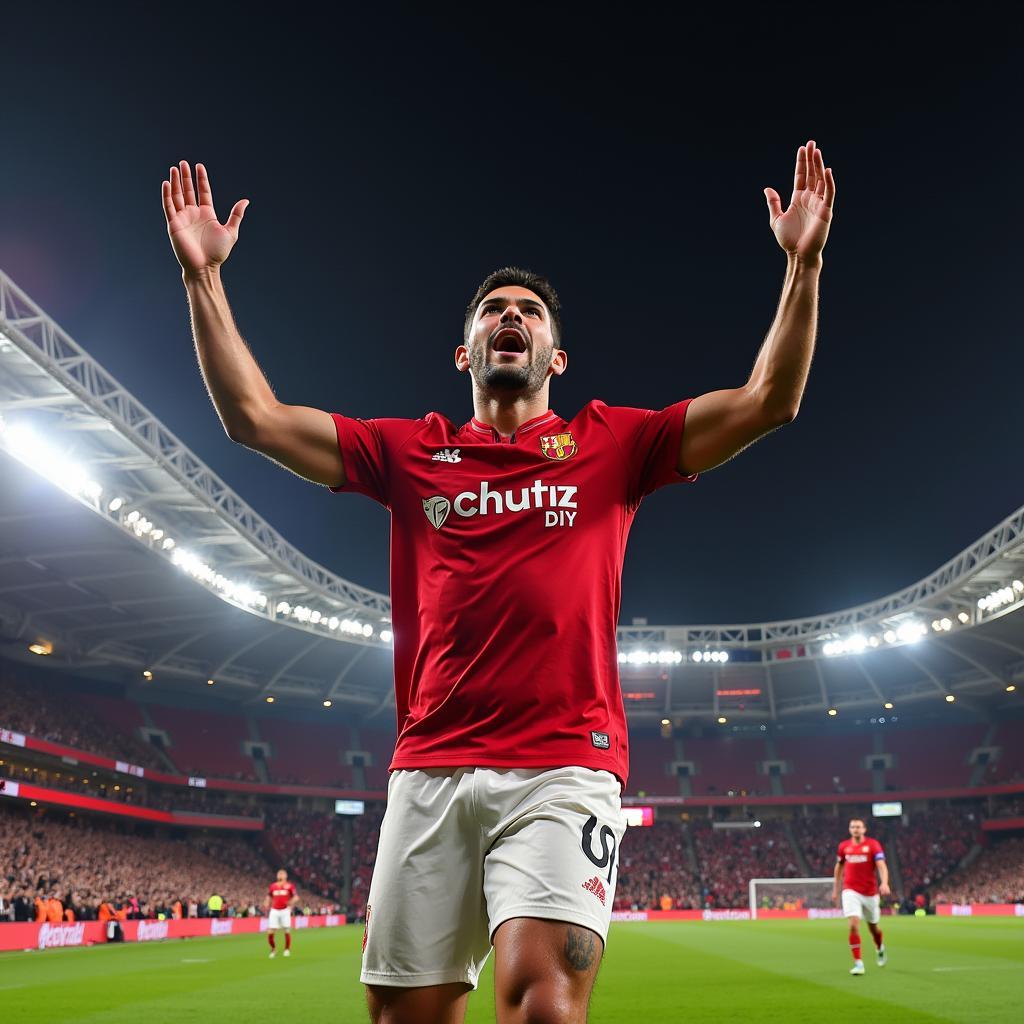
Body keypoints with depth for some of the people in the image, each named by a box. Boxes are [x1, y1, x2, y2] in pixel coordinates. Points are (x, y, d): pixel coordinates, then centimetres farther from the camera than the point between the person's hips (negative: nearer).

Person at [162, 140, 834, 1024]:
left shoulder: (610, 445, 11)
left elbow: (768, 402, 5)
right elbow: (254, 417, 13)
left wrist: (803, 264, -2)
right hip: (430, 768, 3)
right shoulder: (412, 452, 15)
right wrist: (204, 275, 10)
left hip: (564, 764, -2)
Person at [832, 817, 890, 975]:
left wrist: (884, 883, -35)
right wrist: (835, 889, 19)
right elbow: (839, 867, 17)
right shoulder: (843, 846, 4)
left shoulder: (873, 845, -6)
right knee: (854, 925, -16)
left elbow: (882, 866, -17)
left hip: (870, 892, -1)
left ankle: (880, 949, 48)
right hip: (851, 891, 1)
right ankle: (858, 963, -10)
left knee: (873, 927, 15)